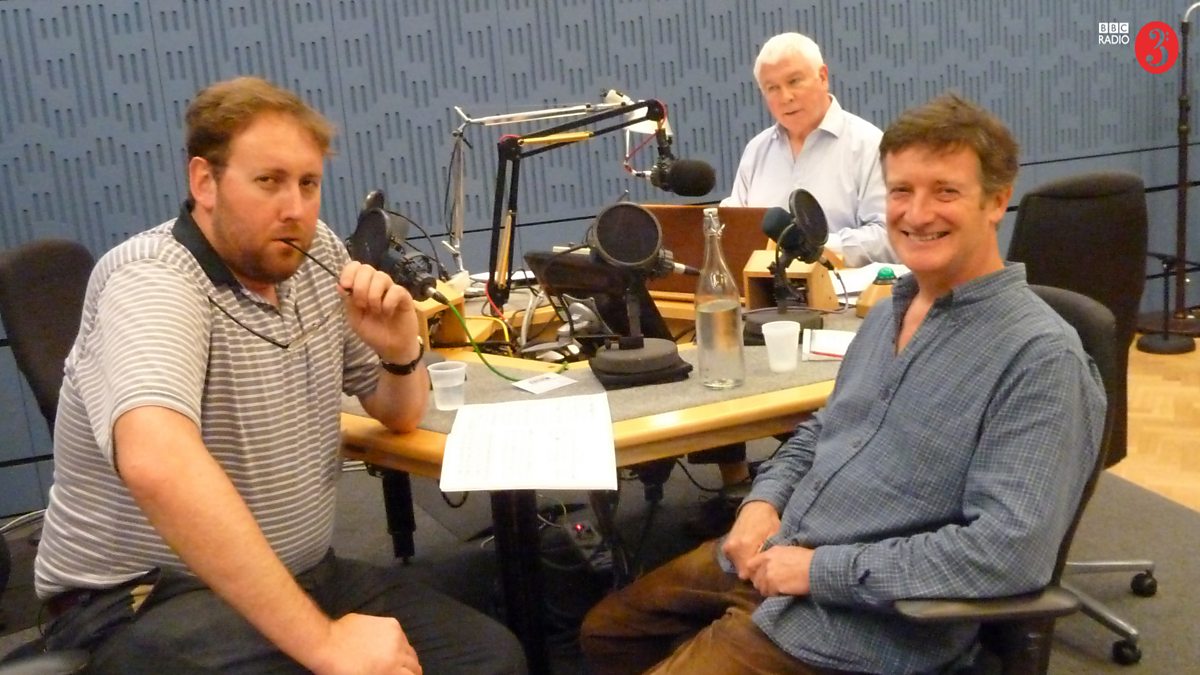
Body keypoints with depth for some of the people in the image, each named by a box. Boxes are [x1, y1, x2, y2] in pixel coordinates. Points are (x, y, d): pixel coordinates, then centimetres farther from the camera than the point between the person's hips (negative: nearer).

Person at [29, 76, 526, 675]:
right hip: (142, 600, -7)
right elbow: (156, 463, -41)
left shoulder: (315, 255, 3)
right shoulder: (152, 281, -20)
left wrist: (399, 352, -10)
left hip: (300, 574, 8)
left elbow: (400, 415, 14)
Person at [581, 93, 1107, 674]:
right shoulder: (889, 310, 8)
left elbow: (1011, 550, -27)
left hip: (860, 620, -8)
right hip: (771, 558, 8)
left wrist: (821, 568, -22)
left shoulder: (1039, 357, -19)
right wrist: (764, 501, -1)